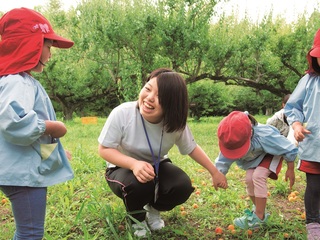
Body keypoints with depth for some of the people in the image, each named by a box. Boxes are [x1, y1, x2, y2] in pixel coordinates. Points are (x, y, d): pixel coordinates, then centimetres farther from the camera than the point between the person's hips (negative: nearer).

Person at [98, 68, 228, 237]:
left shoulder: (176, 123, -20)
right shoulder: (121, 114, -30)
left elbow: (191, 148, -2)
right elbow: (104, 150, -22)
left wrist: (214, 172, 0)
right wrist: (134, 164, -39)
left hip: (157, 167, 3)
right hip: (123, 168, -3)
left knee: (182, 186, -23)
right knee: (137, 185, -36)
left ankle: (153, 209, 13)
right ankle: (137, 218, 2)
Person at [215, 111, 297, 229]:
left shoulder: (264, 135, -44)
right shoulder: (233, 141, -31)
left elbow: (289, 148, -29)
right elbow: (223, 161, -20)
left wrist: (290, 170, -20)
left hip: (270, 154, -5)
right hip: (254, 157, 6)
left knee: (258, 176, -26)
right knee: (249, 179, -9)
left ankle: (259, 217, -18)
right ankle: (259, 210, 17)